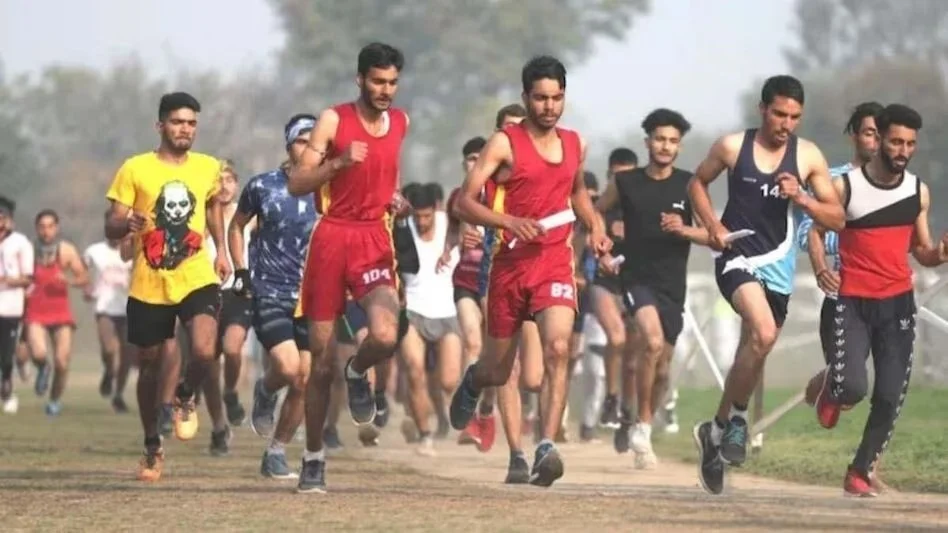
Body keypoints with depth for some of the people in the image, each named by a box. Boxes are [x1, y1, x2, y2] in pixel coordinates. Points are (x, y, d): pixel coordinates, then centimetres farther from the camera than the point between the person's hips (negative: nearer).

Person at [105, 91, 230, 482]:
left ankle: (186, 398, 12)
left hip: (197, 279, 1)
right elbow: (111, 229, -3)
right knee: (150, 367, 9)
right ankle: (152, 448, 28)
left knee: (204, 351, -22)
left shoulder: (208, 168, 5)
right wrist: (128, 223, -26)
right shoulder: (135, 170, -3)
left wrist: (221, 250, 20)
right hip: (148, 285, 0)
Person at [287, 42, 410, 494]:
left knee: (386, 336, -25)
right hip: (331, 239, -2)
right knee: (322, 362, 3)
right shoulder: (333, 120, -4)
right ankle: (313, 460, 16)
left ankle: (358, 374, 11)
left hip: (375, 241, 2)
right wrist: (339, 163, -22)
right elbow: (296, 184, -9)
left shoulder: (400, 123, 9)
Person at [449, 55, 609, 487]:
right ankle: (472, 381, 49)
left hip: (556, 262, 2)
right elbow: (465, 203, -11)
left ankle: (547, 449, -26)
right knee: (498, 372, 10)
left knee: (558, 349, -23)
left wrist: (595, 225, 13)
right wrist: (510, 222, -26)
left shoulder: (574, 144, 10)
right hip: (511, 263, -2)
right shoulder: (505, 143, -6)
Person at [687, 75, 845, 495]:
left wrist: (801, 199, -15)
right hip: (737, 257, -3)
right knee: (763, 333, -28)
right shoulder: (732, 146, -2)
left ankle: (717, 430, 31)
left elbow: (837, 219, 3)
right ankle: (736, 418, -11)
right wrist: (712, 225, -2)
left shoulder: (808, 157, 1)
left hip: (778, 264, 3)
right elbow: (697, 183, 14)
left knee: (753, 350, 11)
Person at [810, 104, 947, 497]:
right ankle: (831, 388, 19)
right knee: (852, 387, -19)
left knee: (890, 398, -1)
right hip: (854, 302, -3)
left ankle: (860, 470, 17)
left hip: (898, 303, 4)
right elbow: (817, 231, 5)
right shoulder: (846, 187, -6)